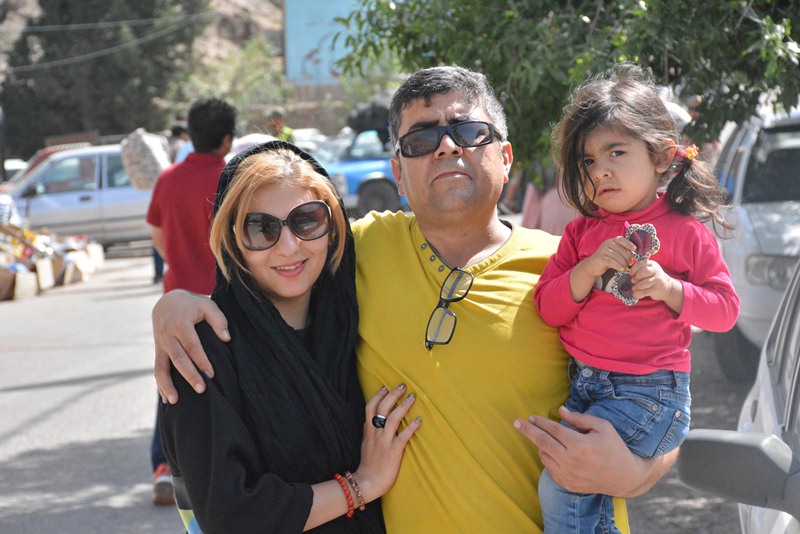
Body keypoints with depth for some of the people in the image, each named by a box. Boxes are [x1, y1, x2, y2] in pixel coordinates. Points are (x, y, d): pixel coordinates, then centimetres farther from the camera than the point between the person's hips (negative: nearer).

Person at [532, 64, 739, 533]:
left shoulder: (685, 231, -1)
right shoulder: (582, 231, 10)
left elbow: (725, 309, -1)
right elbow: (549, 309, 5)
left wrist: (668, 289, -16)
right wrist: (588, 270, -12)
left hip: (648, 391, -5)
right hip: (582, 383, 5)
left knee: (562, 485, -16)